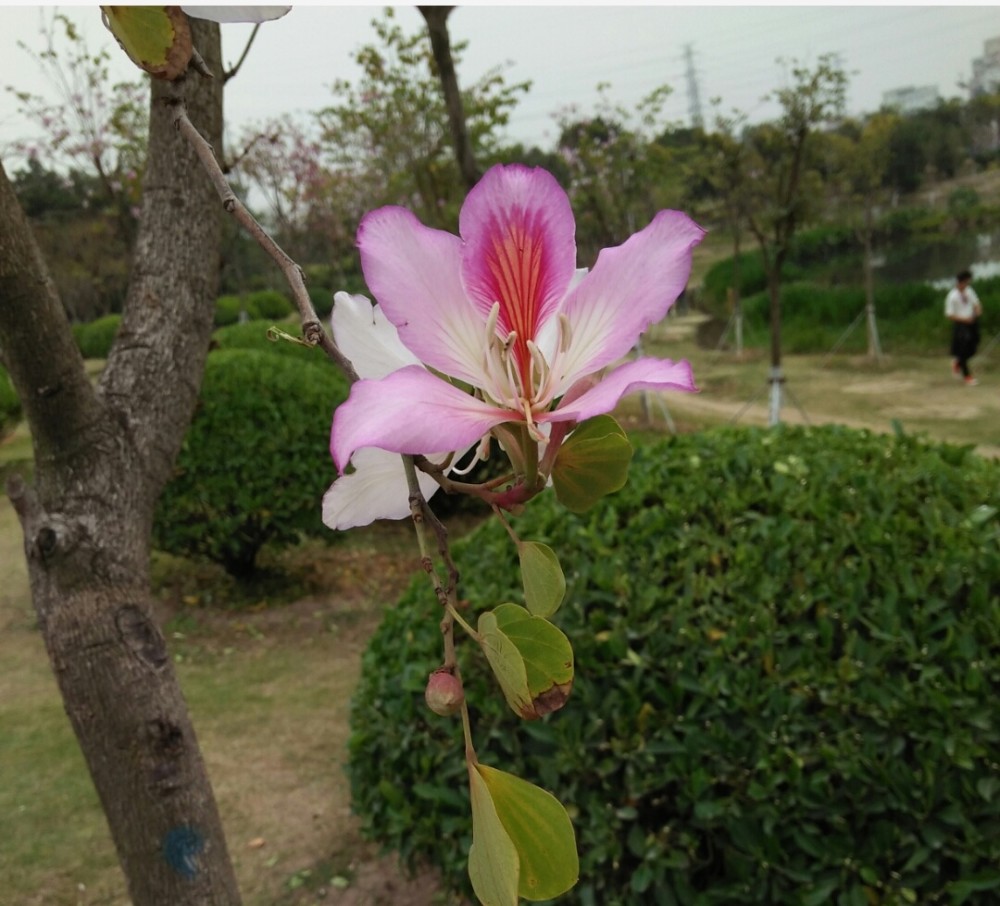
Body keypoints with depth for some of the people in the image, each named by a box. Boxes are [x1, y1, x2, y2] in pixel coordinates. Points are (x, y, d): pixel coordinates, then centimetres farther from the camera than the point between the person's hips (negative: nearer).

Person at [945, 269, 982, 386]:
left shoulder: (969, 291, 3)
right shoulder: (952, 296, -16)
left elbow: (976, 303, 15)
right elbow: (949, 315, -15)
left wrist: (978, 310, -8)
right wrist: (964, 319, -21)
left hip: (972, 323, 6)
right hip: (960, 325, -6)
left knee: (973, 348, 11)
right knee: (963, 350, 0)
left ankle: (957, 362, 39)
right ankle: (966, 375, 17)